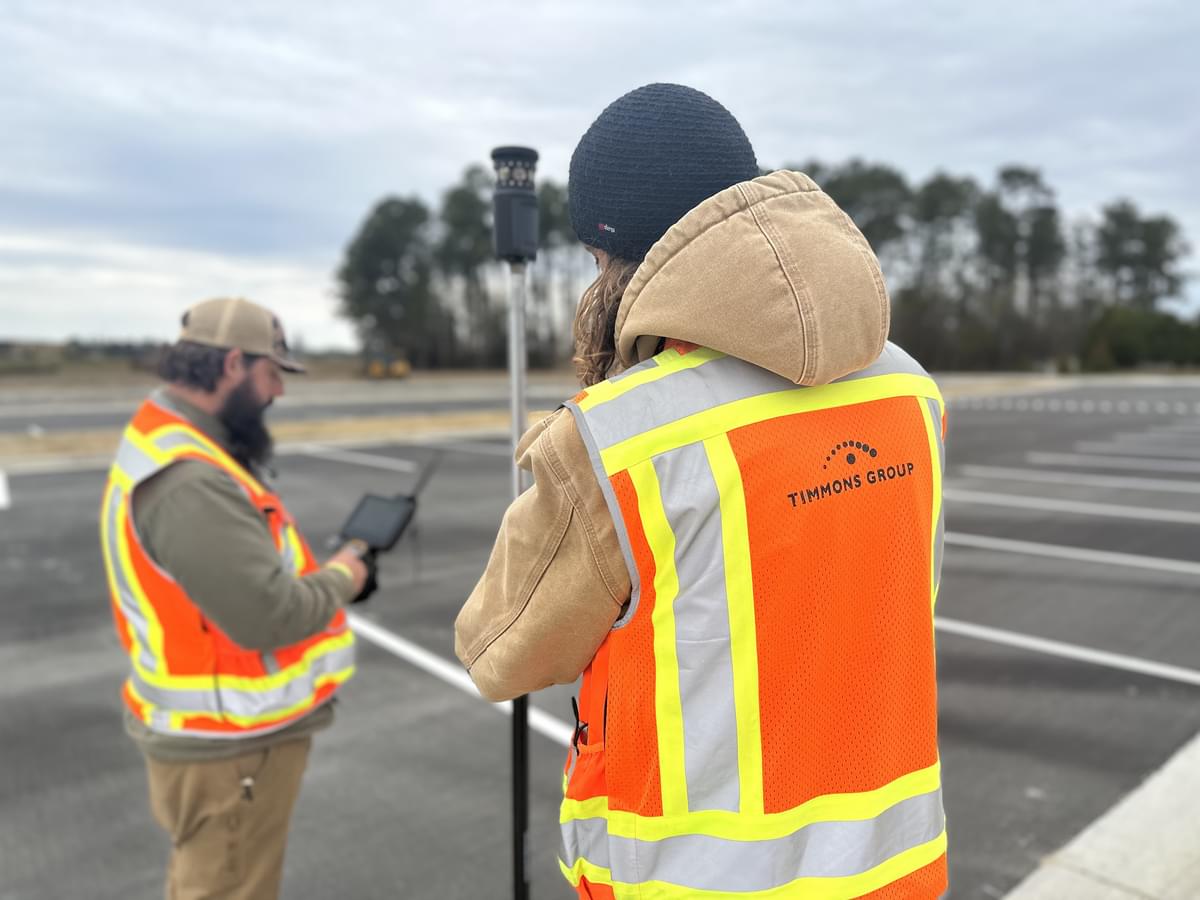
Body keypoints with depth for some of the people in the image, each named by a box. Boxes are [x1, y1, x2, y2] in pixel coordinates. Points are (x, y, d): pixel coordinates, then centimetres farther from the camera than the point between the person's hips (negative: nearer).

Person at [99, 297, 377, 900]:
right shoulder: (189, 482, -29)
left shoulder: (165, 447, 6)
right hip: (231, 745, -10)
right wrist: (341, 579, -14)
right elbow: (266, 617, -32)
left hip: (214, 732, 10)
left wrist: (322, 572, 0)